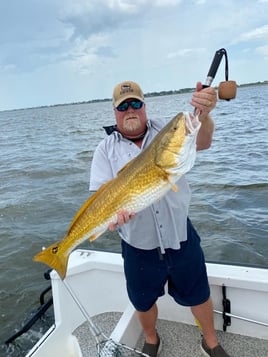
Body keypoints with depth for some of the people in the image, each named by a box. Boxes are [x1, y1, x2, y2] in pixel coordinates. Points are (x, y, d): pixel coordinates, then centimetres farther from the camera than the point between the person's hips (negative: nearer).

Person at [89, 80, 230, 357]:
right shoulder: (105, 149, -3)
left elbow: (201, 143, -20)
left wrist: (203, 114, -41)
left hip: (181, 238, 0)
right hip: (138, 247, 0)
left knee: (199, 294, 19)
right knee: (144, 301, 22)